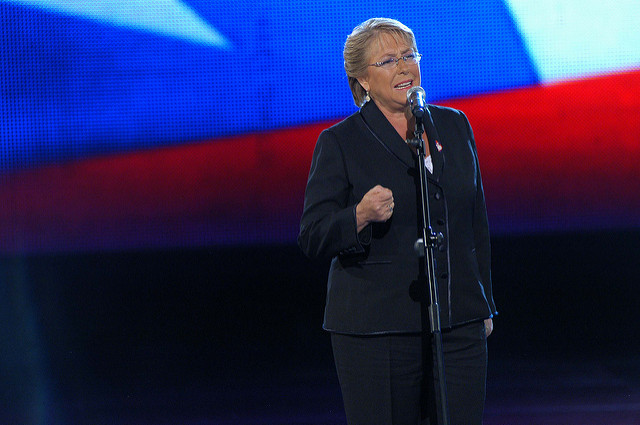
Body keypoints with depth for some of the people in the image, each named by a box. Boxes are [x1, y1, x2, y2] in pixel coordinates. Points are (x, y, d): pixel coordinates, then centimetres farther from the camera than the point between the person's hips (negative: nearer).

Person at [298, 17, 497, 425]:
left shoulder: (454, 125, 12)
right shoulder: (339, 142, -2)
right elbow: (313, 239, -5)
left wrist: (485, 305, 17)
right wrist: (361, 216, -24)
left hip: (459, 323, 4)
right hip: (375, 329, -4)